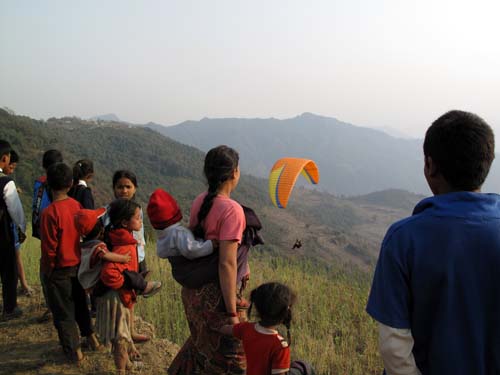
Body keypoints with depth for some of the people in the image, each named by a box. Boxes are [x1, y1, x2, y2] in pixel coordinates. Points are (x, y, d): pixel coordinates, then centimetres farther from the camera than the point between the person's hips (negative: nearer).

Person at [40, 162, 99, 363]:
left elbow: (49, 248, -18)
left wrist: (46, 271, -4)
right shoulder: (77, 206, -6)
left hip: (59, 270, -5)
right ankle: (91, 337, 37)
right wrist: (79, 258, 15)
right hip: (78, 265, 5)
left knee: (63, 312, 11)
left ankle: (74, 351, 21)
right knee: (79, 304, 26)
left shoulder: (49, 213, -22)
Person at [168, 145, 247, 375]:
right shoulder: (232, 210, -21)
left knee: (201, 344, 28)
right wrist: (232, 313, -19)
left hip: (192, 289, 8)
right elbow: (226, 264, -24)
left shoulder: (200, 202, 2)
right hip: (215, 294, -8)